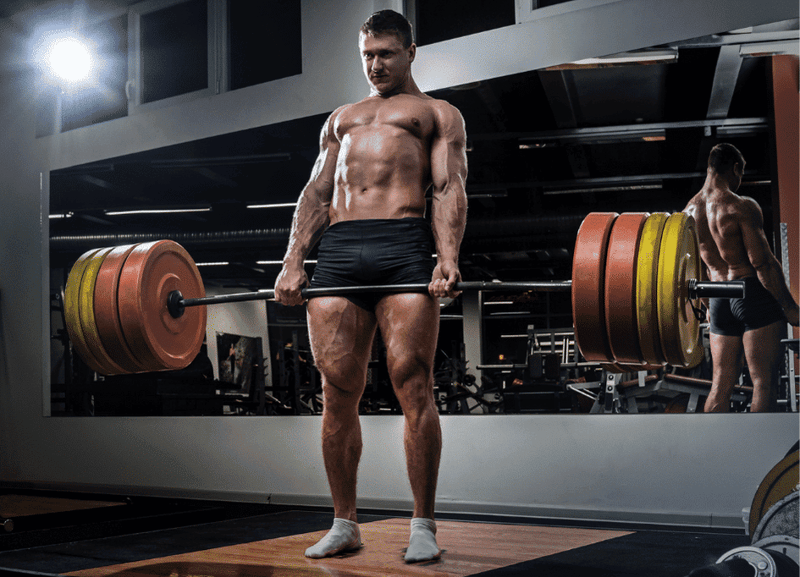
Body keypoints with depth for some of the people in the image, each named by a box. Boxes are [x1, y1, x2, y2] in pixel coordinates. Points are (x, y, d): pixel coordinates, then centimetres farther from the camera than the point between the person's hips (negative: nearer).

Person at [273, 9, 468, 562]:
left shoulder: (438, 114, 18)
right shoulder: (341, 119, 31)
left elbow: (449, 190, 3)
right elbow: (316, 193, 22)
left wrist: (448, 260, -13)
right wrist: (293, 263, 8)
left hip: (404, 246, -4)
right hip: (337, 249, 4)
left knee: (413, 383, -9)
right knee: (338, 392, 1)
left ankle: (423, 527, -2)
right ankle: (345, 524, 11)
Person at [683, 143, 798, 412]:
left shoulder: (689, 212, 9)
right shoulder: (742, 207, -11)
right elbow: (763, 263, -15)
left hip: (718, 300, 6)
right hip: (753, 293, -6)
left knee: (721, 384, 11)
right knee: (764, 380, -2)